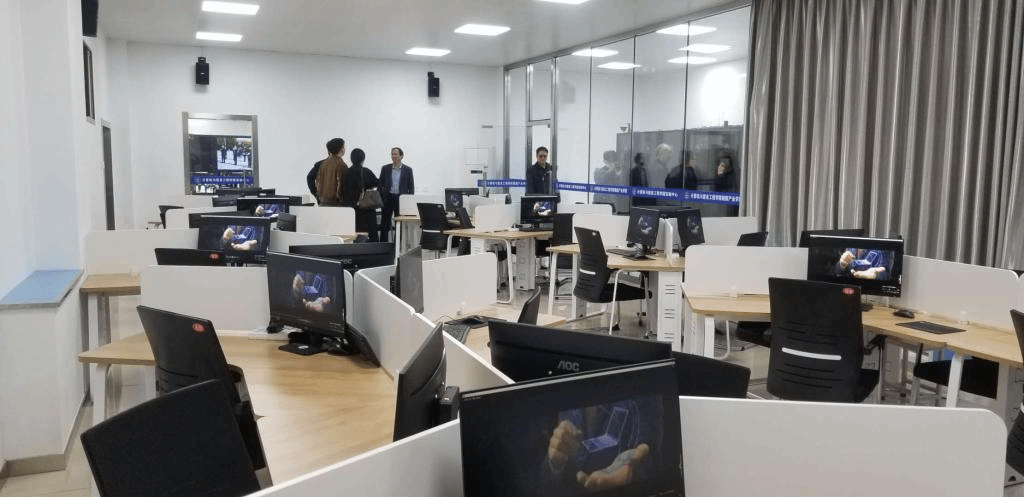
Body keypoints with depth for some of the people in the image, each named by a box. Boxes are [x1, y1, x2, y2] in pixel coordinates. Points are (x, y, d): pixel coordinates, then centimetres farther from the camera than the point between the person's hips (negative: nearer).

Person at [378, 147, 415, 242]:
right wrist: (379, 199, 1)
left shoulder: (408, 170, 3)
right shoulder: (385, 168, 6)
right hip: (388, 198, 1)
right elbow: (380, 184, 9)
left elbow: (411, 187, 4)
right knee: (384, 224, 2)